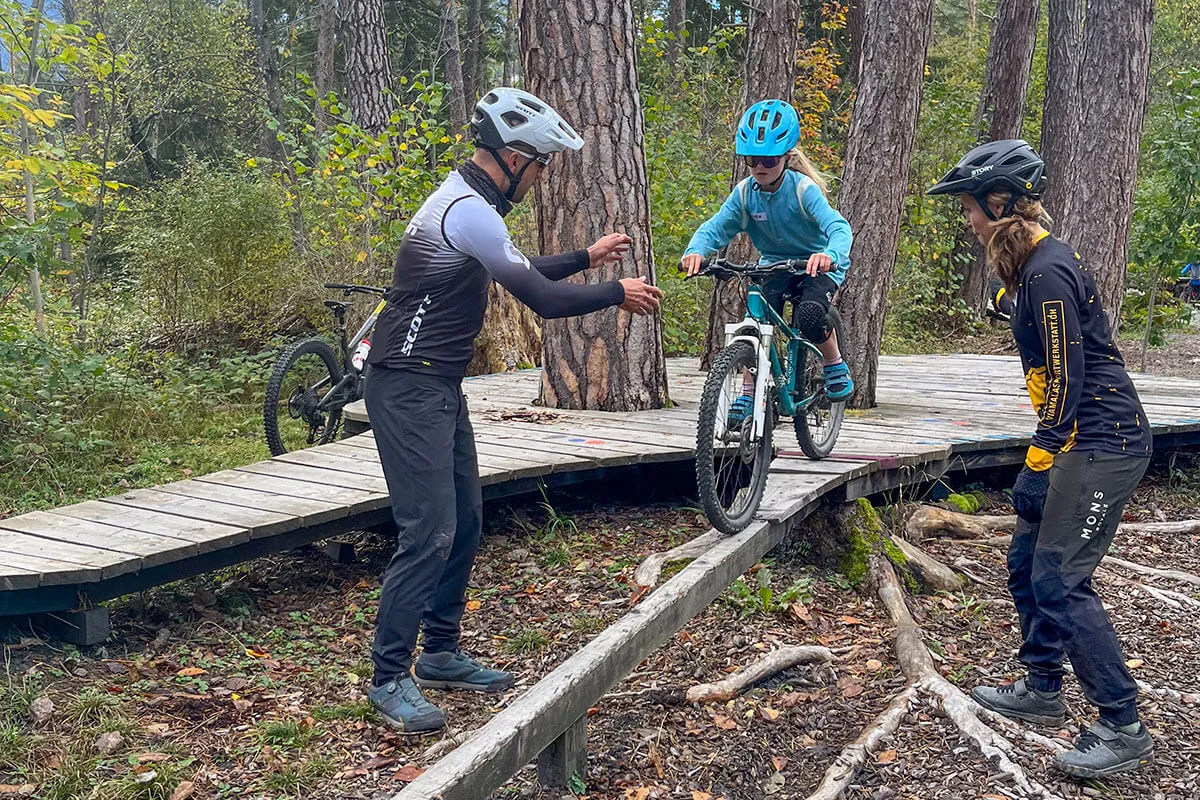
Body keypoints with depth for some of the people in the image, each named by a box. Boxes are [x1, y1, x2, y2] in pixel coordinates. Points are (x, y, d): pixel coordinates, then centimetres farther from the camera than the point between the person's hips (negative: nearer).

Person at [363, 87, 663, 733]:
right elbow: (541, 299, -20)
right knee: (430, 533, -9)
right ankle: (389, 678, 3)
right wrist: (619, 294, -6)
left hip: (438, 387, 11)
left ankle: (442, 655, 26)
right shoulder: (471, 211, -20)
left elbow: (519, 273, 26)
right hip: (409, 389, -11)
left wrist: (587, 257, 24)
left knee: (465, 521, 14)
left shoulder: (465, 198, 13)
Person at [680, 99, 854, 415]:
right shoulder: (745, 192, -12)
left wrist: (830, 255, -59)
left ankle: (836, 367, 0)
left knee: (810, 315, -31)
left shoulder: (803, 188, -23)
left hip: (817, 265, -3)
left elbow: (837, 226, -35)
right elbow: (716, 227, -18)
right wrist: (695, 251, -42)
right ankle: (749, 393, -11)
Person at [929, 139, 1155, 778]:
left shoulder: (1047, 274, -20)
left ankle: (1122, 728, 2)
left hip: (1102, 442, -10)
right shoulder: (1034, 264, 11)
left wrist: (1041, 458, -15)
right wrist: (1039, 460, 17)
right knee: (1026, 563, 16)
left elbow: (1067, 377, -21)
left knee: (1059, 580, -9)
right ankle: (1042, 689, 30)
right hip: (1079, 437, 10)